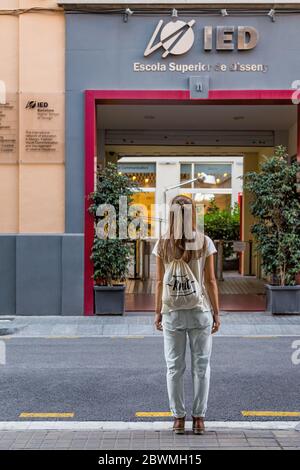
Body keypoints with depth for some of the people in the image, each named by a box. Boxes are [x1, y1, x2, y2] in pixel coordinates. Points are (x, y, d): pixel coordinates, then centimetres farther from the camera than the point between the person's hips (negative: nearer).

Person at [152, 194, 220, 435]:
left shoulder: (163, 244, -3)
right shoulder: (205, 242, -5)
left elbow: (160, 282, -1)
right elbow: (210, 280, -5)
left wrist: (158, 312, 7)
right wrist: (216, 312, 2)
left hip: (172, 312, 1)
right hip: (200, 311, -1)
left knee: (175, 367, 9)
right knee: (201, 366, 8)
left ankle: (179, 418, 12)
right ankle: (199, 418, 10)